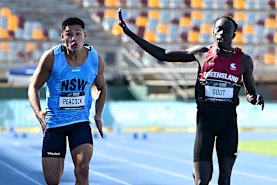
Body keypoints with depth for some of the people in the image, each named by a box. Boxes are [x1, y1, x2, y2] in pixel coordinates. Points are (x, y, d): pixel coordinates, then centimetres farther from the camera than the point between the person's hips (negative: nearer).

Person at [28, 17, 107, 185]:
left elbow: (102, 89, 15)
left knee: (82, 169, -22)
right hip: (54, 122, -1)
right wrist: (38, 112, -24)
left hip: (80, 121, 1)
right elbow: (34, 87, -5)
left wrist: (98, 115, 1)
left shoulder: (96, 60, -5)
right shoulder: (51, 57, -13)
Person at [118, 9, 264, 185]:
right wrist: (130, 33, 7)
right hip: (205, 117, 0)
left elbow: (251, 92, 17)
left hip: (229, 119, 0)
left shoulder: (243, 60, 5)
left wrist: (255, 98, -8)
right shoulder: (202, 53, 5)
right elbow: (162, 54, 10)